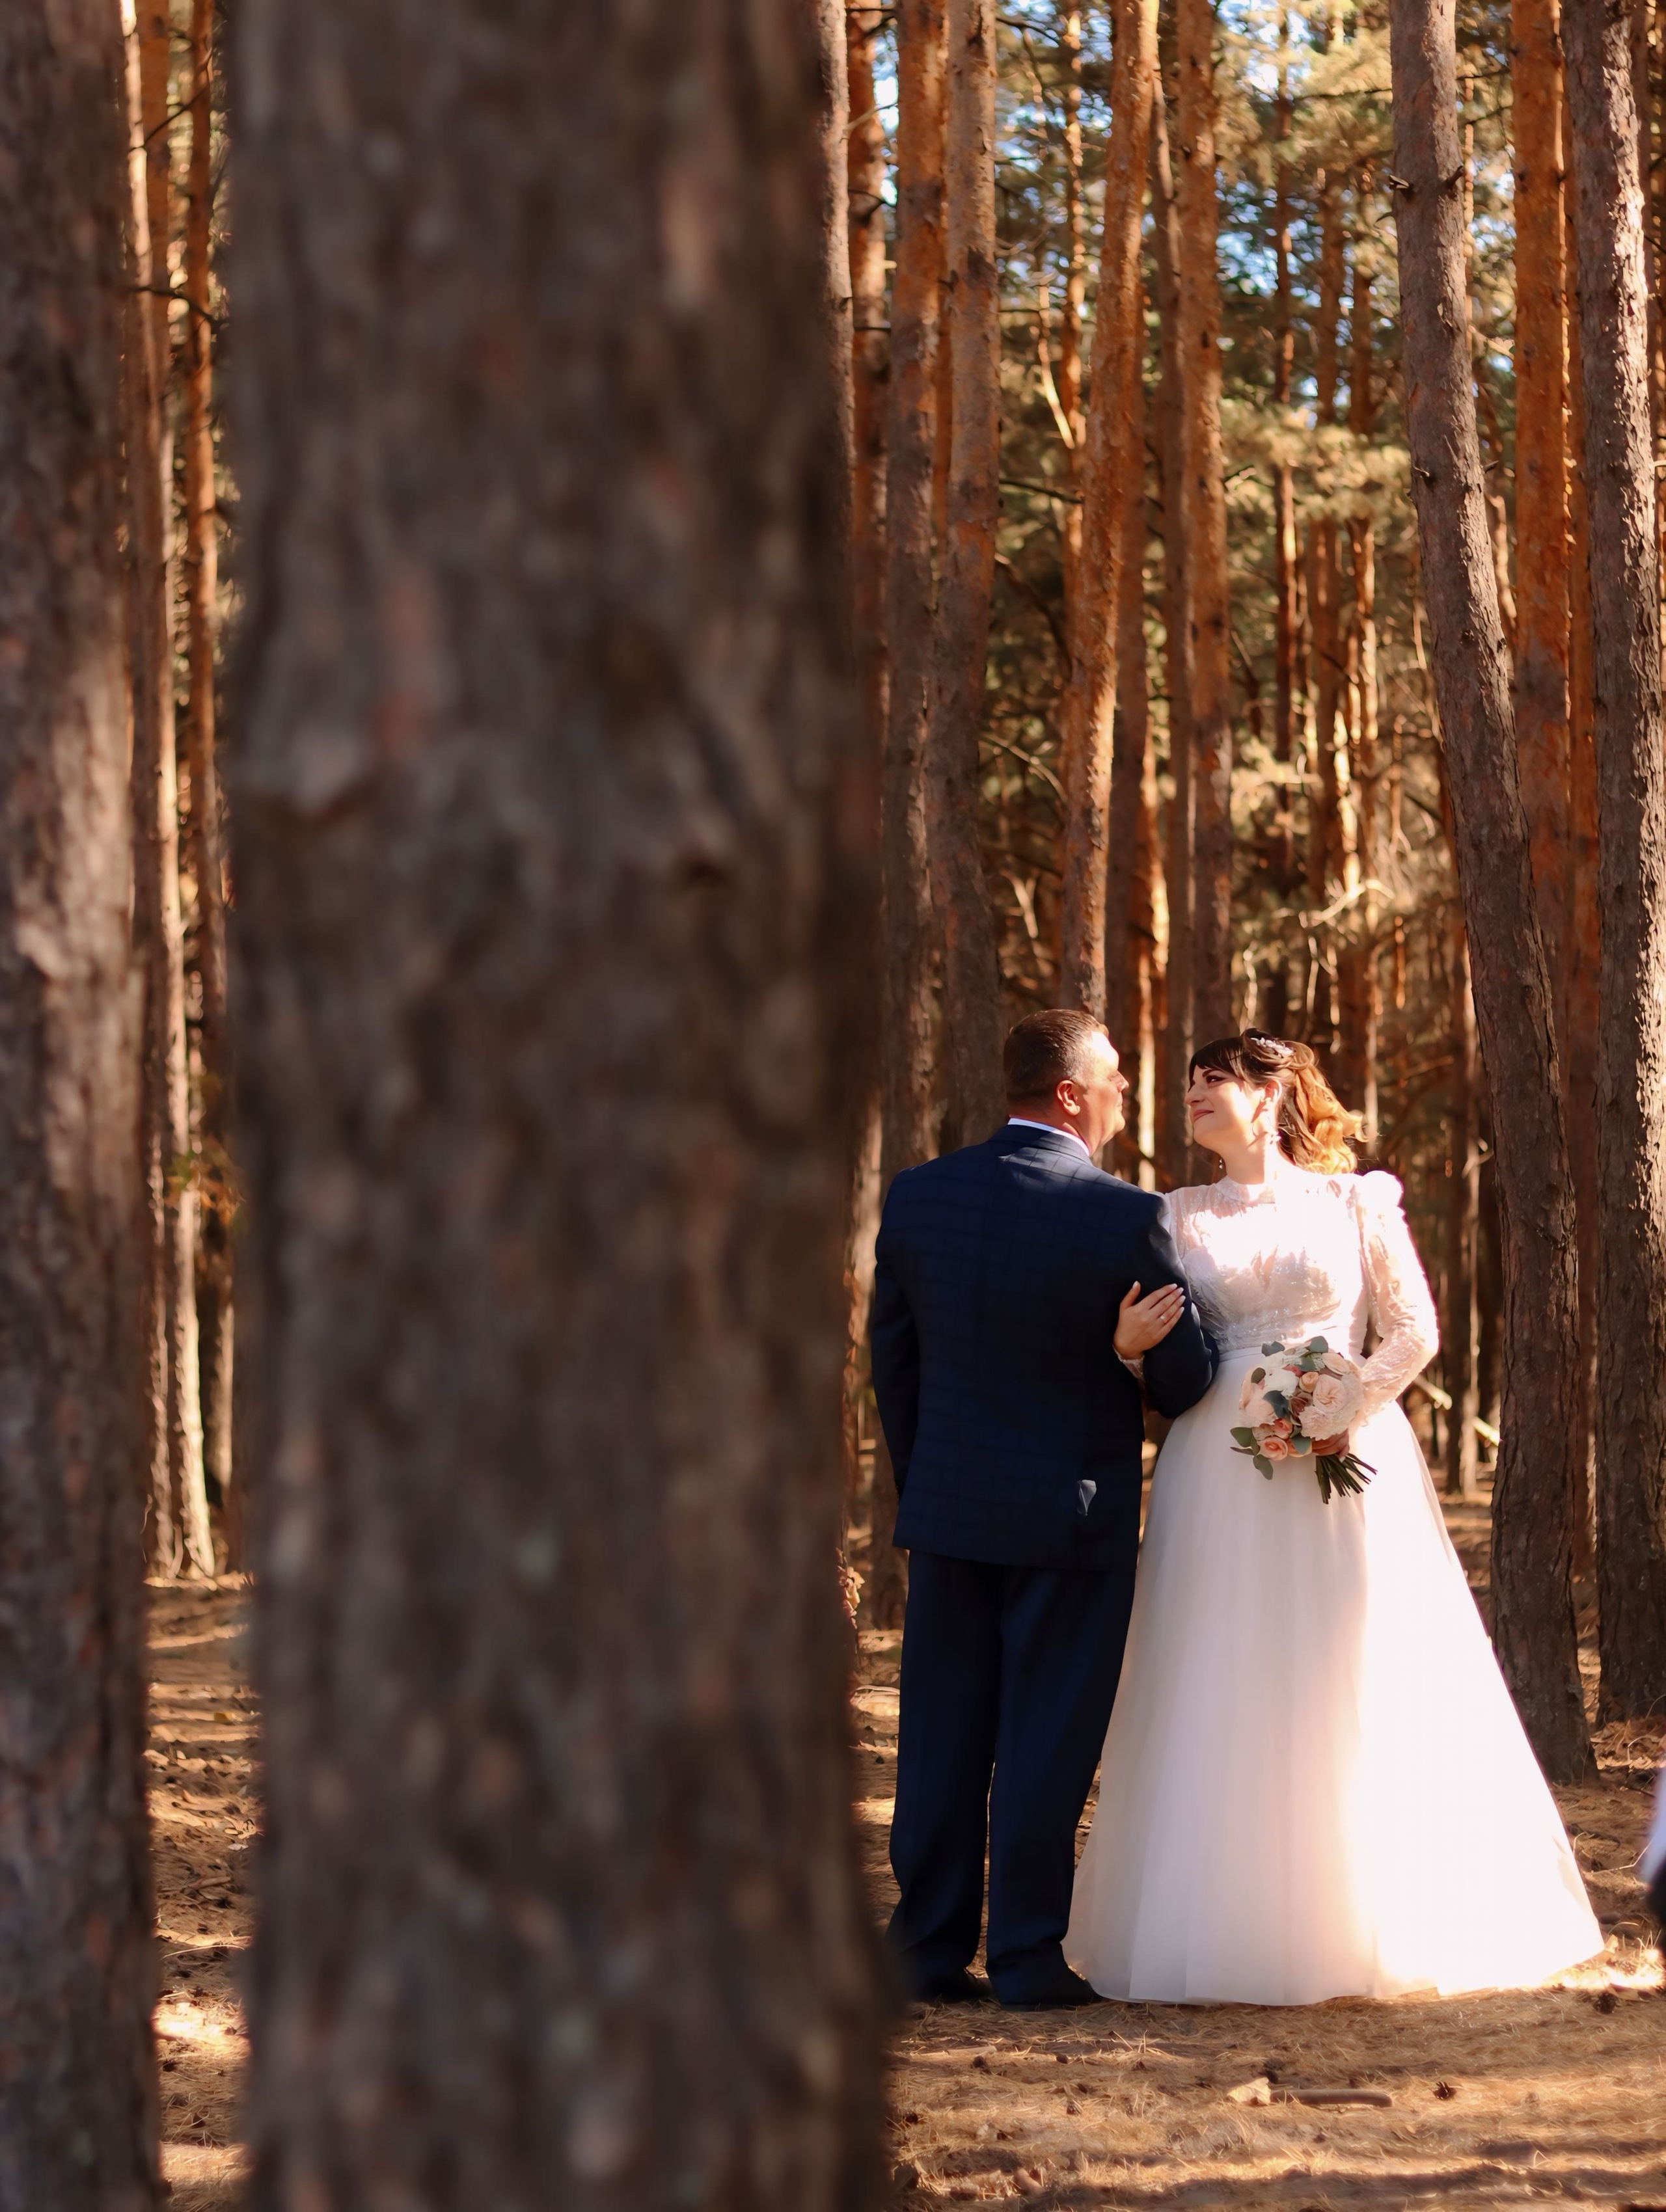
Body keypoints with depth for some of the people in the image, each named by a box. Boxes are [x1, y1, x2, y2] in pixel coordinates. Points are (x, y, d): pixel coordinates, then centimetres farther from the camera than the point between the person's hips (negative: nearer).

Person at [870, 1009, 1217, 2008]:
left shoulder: (917, 1197, -1)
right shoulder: (1126, 1217, -15)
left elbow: (892, 1360, 8)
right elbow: (1189, 1380, -7)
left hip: (947, 1510, 4)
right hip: (1070, 1513, -4)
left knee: (942, 1735, 10)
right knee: (1047, 1739, 3)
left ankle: (930, 1949, 14)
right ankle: (1028, 1956, 6)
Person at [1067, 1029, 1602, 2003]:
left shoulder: (1358, 1202, 7)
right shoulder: (1182, 1217, 13)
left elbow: (1415, 1330, 3)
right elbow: (1164, 1356, 9)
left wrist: (1343, 1409, -11)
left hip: (1347, 1465, -2)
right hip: (1219, 1475, 2)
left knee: (1355, 1695, -3)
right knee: (1223, 1696, -3)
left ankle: (1369, 1924, 6)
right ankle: (1233, 1924, 2)